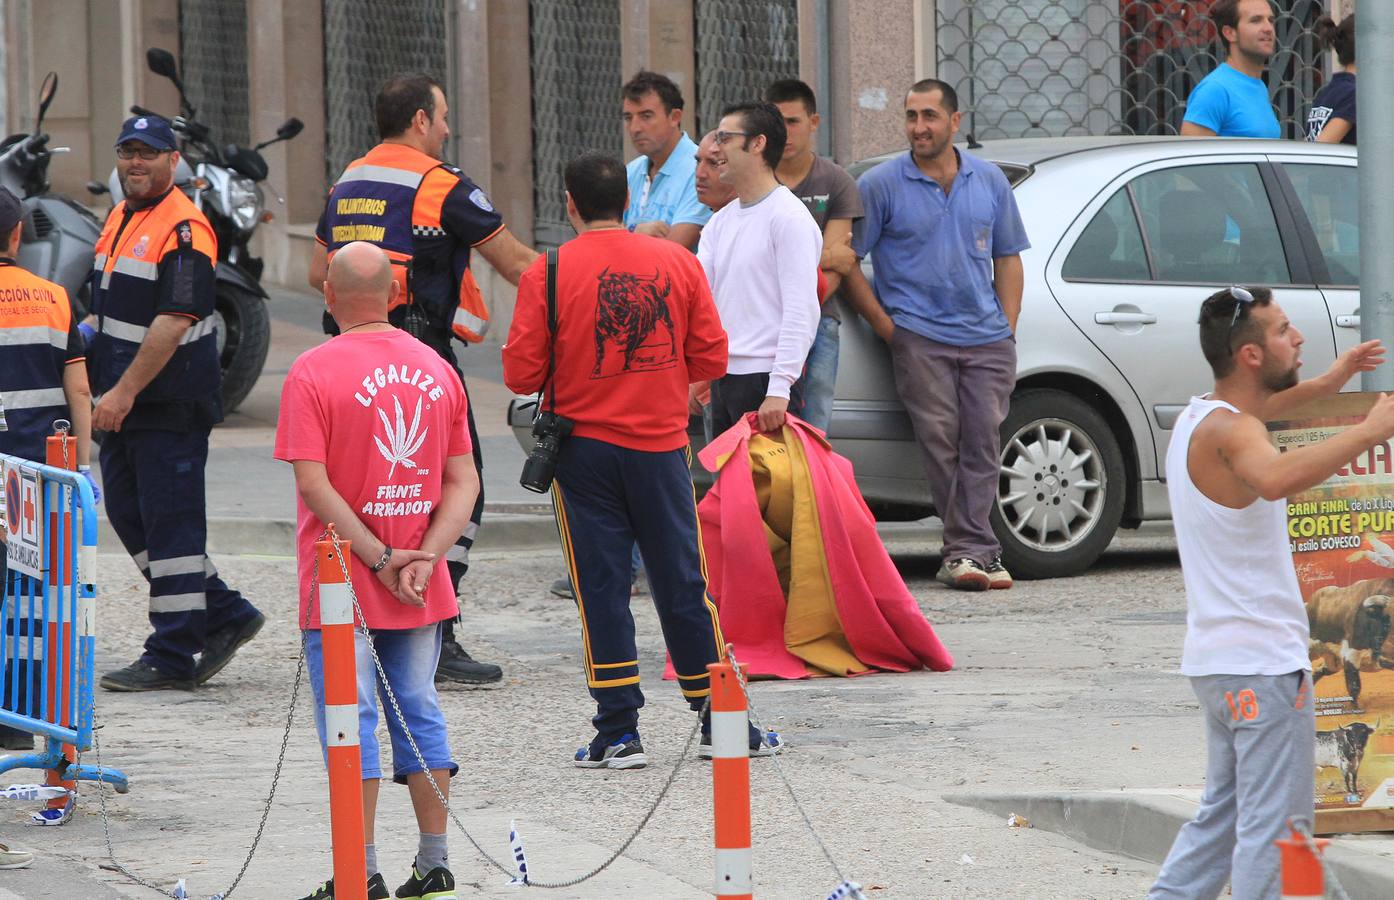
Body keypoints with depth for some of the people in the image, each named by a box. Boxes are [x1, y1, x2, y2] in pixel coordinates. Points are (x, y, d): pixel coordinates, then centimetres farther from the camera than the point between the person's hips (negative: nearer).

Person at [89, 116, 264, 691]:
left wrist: (124, 393, -23)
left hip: (170, 403, -10)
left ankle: (172, 659, 0)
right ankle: (225, 616, 22)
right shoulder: (120, 218, 14)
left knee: (170, 524, -5)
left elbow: (174, 321, -22)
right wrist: (106, 391, 16)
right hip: (123, 402, 10)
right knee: (128, 516, 12)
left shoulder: (183, 228, -15)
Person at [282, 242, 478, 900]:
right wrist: (424, 556, -7)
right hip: (423, 591, 4)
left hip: (342, 585, -4)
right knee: (418, 713, 13)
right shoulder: (436, 370, 5)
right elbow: (464, 482, 2)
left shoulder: (313, 372, -10)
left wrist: (379, 559, -14)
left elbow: (314, 485, -16)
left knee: (351, 721, -1)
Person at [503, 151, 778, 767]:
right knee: (683, 584, 9)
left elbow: (520, 374, -8)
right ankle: (723, 723, 14)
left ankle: (618, 732, 2)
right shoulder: (677, 262, 0)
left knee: (601, 588, 3)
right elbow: (711, 357, 3)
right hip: (661, 444, 2)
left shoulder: (549, 273, -8)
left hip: (585, 448, -2)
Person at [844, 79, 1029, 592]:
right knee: (940, 439, -9)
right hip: (919, 337, -3)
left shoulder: (990, 182, 11)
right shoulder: (882, 185, 0)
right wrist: (885, 326, -5)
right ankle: (979, 549, -5)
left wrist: (1008, 327, 8)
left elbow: (1008, 257, 19)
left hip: (987, 338, 3)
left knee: (982, 439, -4)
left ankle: (964, 551, -3)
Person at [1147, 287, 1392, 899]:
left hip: (1216, 659, 10)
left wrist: (1325, 386, 28)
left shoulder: (1201, 418, 11)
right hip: (1262, 664, -10)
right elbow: (1275, 478, -43)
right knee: (1276, 826, -6)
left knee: (1225, 812, 19)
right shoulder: (1228, 432, -19)